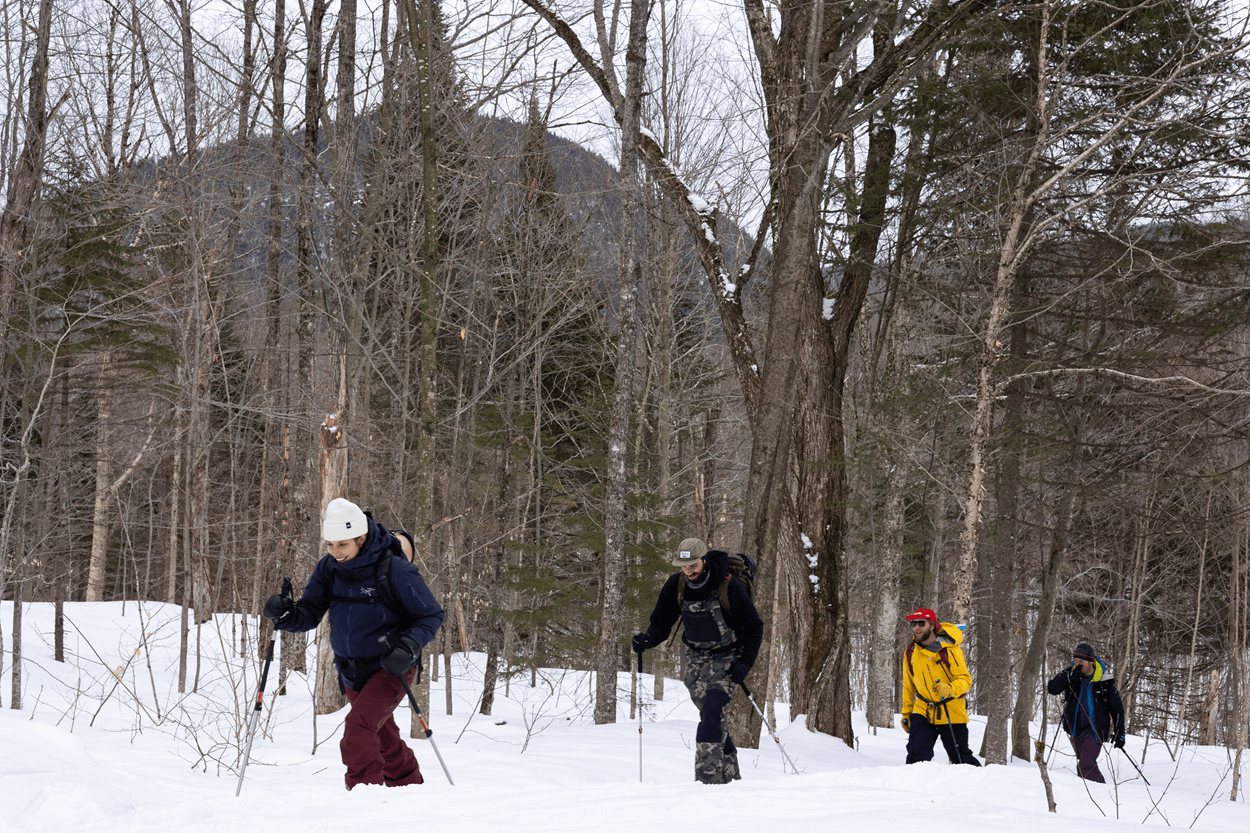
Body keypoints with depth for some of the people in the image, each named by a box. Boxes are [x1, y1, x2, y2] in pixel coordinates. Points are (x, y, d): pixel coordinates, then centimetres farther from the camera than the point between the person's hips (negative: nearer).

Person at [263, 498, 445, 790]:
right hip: (352, 672, 7)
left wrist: (409, 646, -28)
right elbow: (310, 614, -1)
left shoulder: (395, 570, -21)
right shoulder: (328, 567, -5)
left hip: (392, 668, -7)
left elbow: (431, 615, -12)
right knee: (383, 739, 22)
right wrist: (286, 614, -23)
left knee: (358, 726, -27)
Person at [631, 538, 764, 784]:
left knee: (711, 708, -22)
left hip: (727, 657, -5)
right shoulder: (676, 586, -8)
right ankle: (729, 771, 20)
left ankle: (708, 774, -25)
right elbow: (661, 622, 1)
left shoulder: (729, 587, -19)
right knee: (712, 715, 5)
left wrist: (745, 663, -19)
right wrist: (647, 639, -21)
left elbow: (754, 627, -10)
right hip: (696, 657, 5)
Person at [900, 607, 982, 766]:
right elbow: (909, 686, 15)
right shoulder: (911, 652, 3)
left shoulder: (950, 650, -12)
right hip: (923, 711, 3)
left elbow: (965, 679, -15)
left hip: (951, 713, -3)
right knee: (917, 757, -12)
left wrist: (949, 690, -36)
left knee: (961, 758, 5)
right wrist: (906, 713, 18)